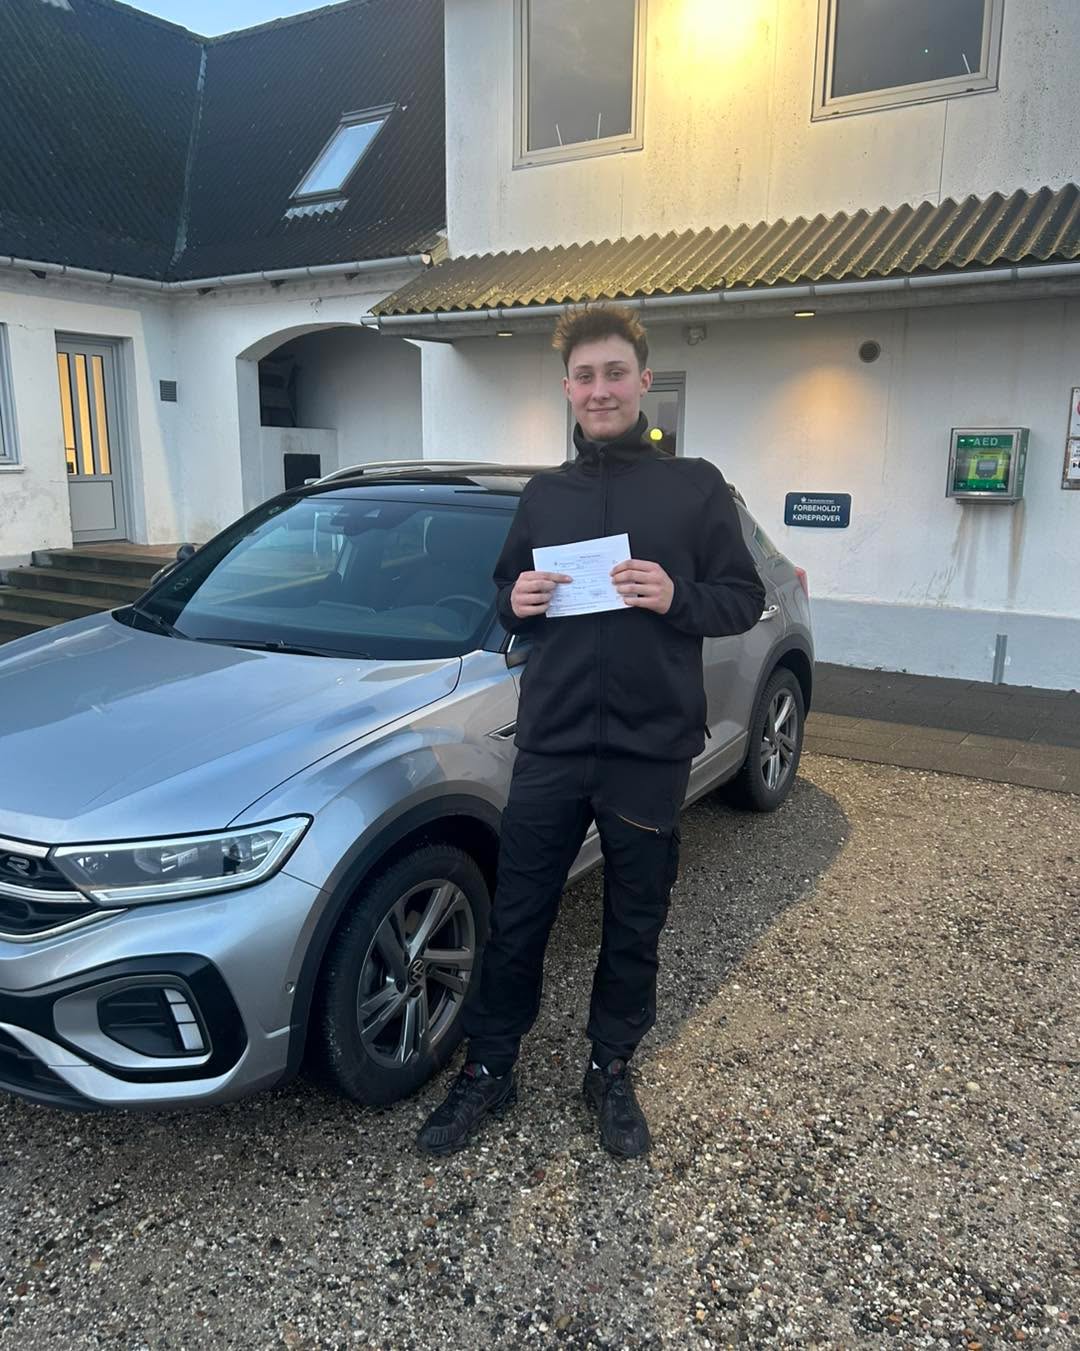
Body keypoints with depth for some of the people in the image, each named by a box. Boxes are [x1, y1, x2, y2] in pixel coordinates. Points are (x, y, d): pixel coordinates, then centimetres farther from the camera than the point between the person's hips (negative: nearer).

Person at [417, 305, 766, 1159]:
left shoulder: (696, 487, 0)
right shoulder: (543, 496, 11)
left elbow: (745, 599, 0)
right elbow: (508, 592, 18)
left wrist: (677, 598, -19)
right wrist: (517, 601, -5)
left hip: (651, 755, -2)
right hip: (551, 749, 2)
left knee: (634, 929, 13)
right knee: (516, 920, 10)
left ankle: (612, 1071, 35)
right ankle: (489, 1072, 29)